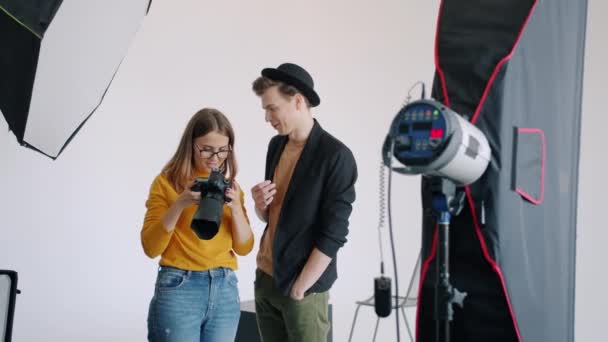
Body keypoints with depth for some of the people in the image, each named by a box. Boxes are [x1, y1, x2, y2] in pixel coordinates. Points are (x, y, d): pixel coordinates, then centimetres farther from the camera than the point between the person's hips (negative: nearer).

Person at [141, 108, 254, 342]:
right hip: (179, 289, -4)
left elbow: (244, 248, 7)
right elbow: (151, 248, -7)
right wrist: (179, 205, -18)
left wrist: (236, 208, -9)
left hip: (225, 290, 4)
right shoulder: (167, 183, -1)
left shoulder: (230, 187, 12)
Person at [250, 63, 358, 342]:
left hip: (304, 286, -6)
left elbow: (333, 234, -14)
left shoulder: (336, 156, -13)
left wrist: (299, 287, -13)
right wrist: (260, 205, -4)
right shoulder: (276, 145, 8)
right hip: (265, 277, 6)